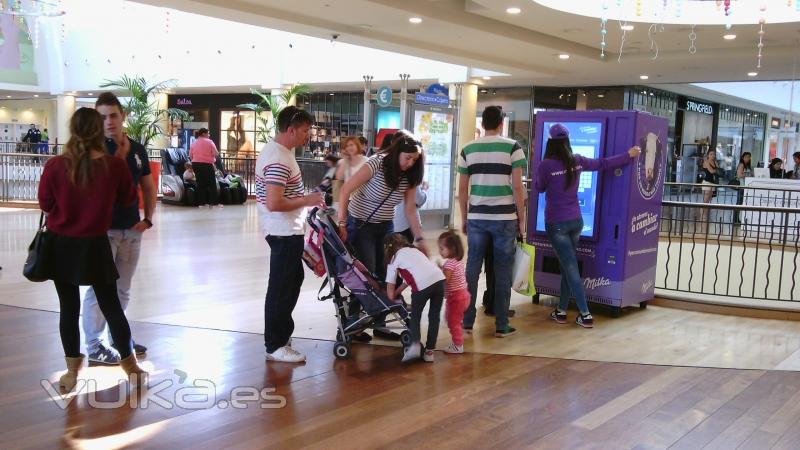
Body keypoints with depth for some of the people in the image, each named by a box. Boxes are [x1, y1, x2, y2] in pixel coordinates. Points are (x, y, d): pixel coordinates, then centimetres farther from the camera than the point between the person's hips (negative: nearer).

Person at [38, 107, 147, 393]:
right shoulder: (115, 166, -13)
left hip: (61, 245, 0)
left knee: (69, 308, 11)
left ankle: (73, 370, 20)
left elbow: (45, 204, 0)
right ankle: (130, 366, 21)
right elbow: (129, 199, 4)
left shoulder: (55, 166, -13)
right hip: (95, 246, 0)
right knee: (111, 306, 11)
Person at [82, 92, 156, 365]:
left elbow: (148, 187, 15)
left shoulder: (137, 149, 8)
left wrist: (148, 218, 4)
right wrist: (120, 152, -19)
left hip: (131, 230, 6)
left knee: (122, 289, 16)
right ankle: (95, 346, 8)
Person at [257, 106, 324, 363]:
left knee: (292, 280, 21)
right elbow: (274, 203, -29)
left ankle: (282, 330, 34)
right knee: (282, 288, -1)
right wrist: (306, 200, -18)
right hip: (285, 233, -11)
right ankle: (275, 346, 8)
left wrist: (304, 199, 14)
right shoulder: (279, 160, -23)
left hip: (286, 230, 11)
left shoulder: (275, 150, 11)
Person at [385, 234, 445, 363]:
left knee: (415, 316, 16)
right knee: (434, 317, 17)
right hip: (439, 279, 5)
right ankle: (429, 351, 17)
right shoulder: (414, 250, 32)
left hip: (423, 285, -5)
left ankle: (415, 344, -4)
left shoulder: (394, 259, 16)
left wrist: (392, 298, 37)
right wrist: (397, 292, 41)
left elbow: (390, 292, 19)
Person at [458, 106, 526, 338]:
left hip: (476, 218, 2)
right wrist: (522, 219, 2)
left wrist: (464, 219, 17)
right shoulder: (512, 147, -3)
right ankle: (501, 325, 10)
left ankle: (467, 321, 13)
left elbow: (462, 190, 7)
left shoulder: (468, 149, 6)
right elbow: (517, 187, -6)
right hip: (505, 218, -2)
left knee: (472, 269, 9)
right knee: (502, 271, 5)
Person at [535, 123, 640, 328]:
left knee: (571, 267, -3)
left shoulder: (547, 165, -14)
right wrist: (629, 155, 23)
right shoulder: (577, 161, 1)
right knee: (567, 265, 16)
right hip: (576, 221, 5)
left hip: (556, 223, -5)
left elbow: (539, 188, 1)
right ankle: (561, 310, 22)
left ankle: (586, 315, -2)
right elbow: (603, 164, 11)